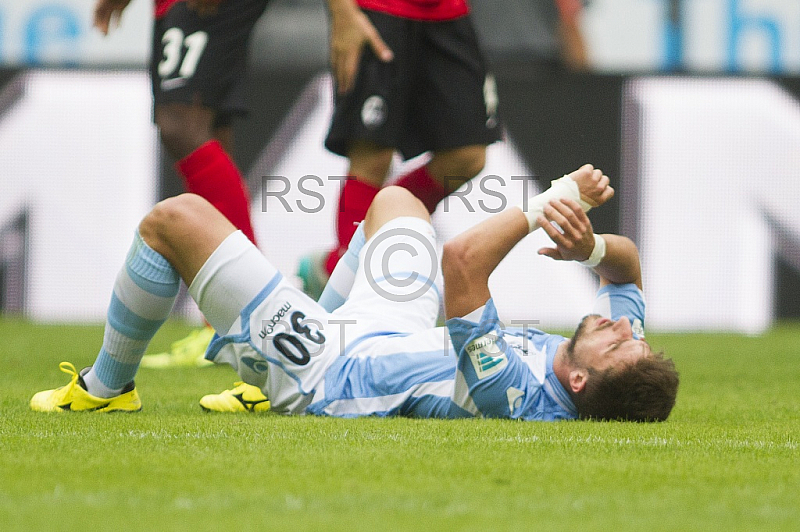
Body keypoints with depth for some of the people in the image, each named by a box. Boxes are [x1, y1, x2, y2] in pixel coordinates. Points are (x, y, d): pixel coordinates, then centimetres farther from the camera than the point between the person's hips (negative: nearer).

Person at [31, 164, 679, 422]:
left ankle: (107, 387, 22)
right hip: (397, 337, 8)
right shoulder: (605, 383, -22)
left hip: (323, 366, -8)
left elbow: (464, 260, -48)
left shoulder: (513, 394, -45)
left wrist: (552, 202, -40)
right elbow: (627, 260, -7)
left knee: (174, 219, -5)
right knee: (394, 197, 30)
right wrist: (590, 245, -29)